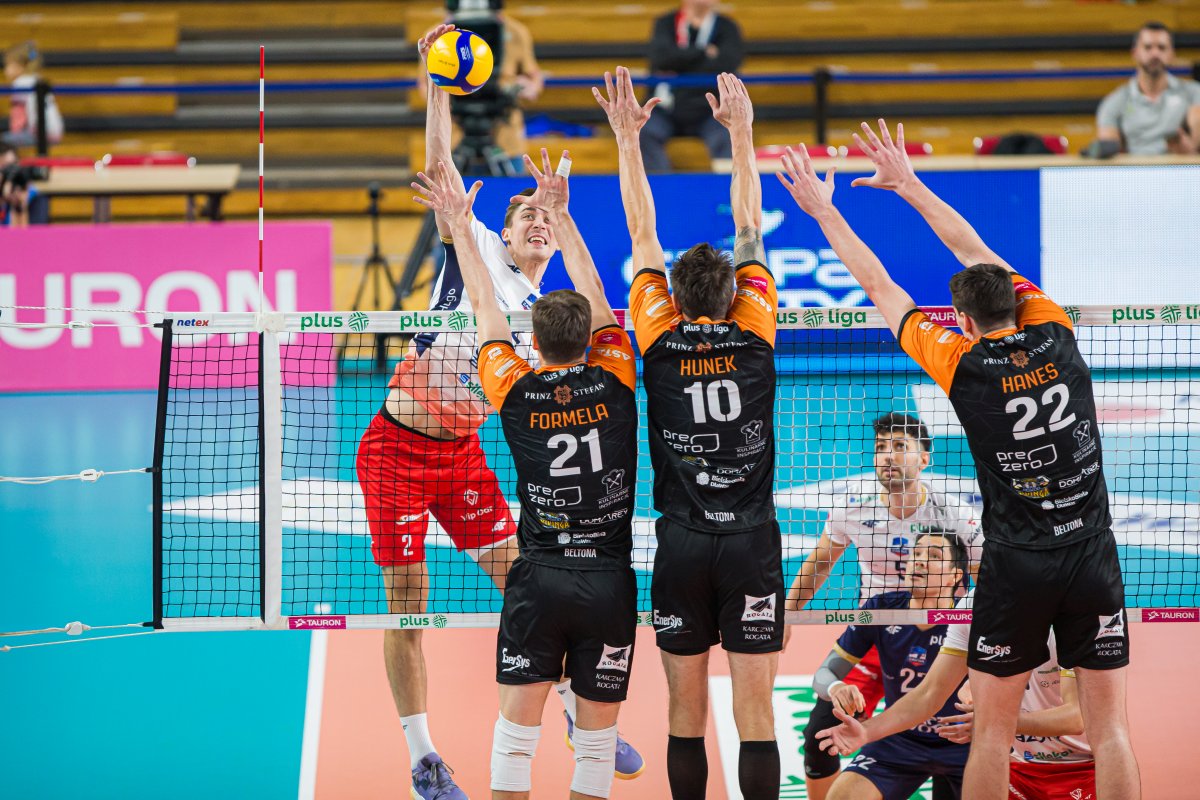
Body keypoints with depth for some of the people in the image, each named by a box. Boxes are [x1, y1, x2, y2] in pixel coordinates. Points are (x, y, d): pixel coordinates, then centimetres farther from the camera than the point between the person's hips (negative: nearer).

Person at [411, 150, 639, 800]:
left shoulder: (516, 393, -2)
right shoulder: (614, 385, -2)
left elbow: (484, 307, 10)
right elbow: (596, 296, 9)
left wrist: (460, 225, 21)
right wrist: (559, 214, 17)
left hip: (539, 578, 0)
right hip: (609, 579, 0)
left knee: (516, 732, 3)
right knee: (596, 740, 5)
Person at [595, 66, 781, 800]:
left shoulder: (661, 341, -1)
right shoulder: (753, 336, 0)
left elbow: (643, 239, 8)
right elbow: (751, 232, 10)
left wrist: (629, 139, 12)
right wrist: (741, 133, 17)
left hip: (682, 546, 0)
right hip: (753, 543, 0)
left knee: (687, 713, 6)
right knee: (756, 711, -1)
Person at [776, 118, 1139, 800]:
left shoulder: (961, 364, -6)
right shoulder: (1057, 338, 1)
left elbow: (880, 289, 5)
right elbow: (981, 256, 13)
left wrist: (825, 211, 16)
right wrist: (909, 185, 21)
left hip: (1017, 565, -2)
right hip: (1093, 556, 2)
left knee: (993, 729, 8)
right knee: (1110, 726, 4)